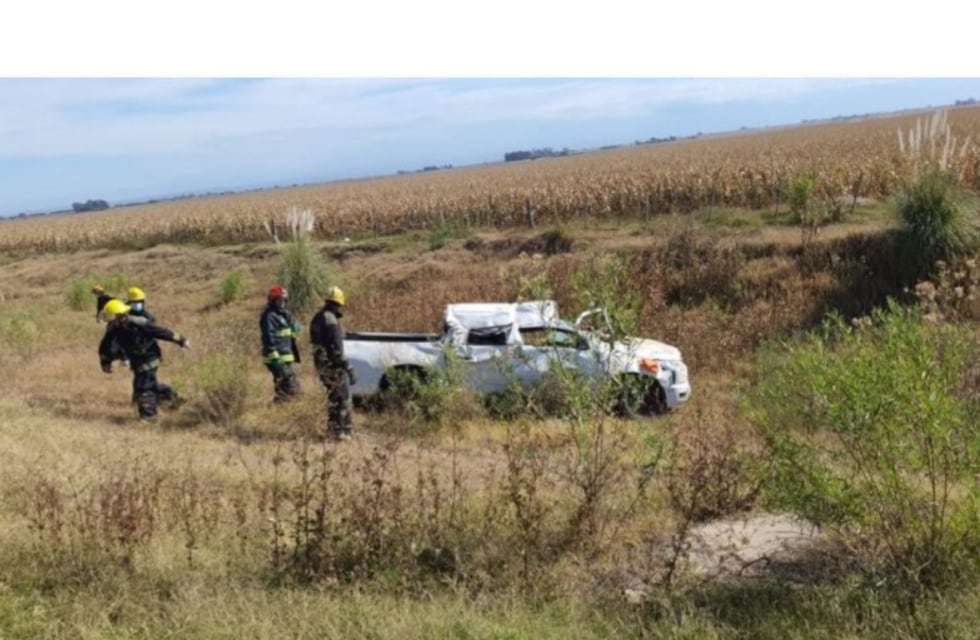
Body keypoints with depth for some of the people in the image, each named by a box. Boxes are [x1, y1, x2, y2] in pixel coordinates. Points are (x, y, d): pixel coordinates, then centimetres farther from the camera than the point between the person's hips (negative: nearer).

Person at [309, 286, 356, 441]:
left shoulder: (317, 318, 10)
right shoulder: (331, 321, -21)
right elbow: (337, 349, -24)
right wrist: (349, 369, -22)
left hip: (321, 364, 9)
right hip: (333, 365, -9)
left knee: (333, 396, 22)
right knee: (344, 398, 1)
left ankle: (333, 427, 29)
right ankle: (345, 430, 4)